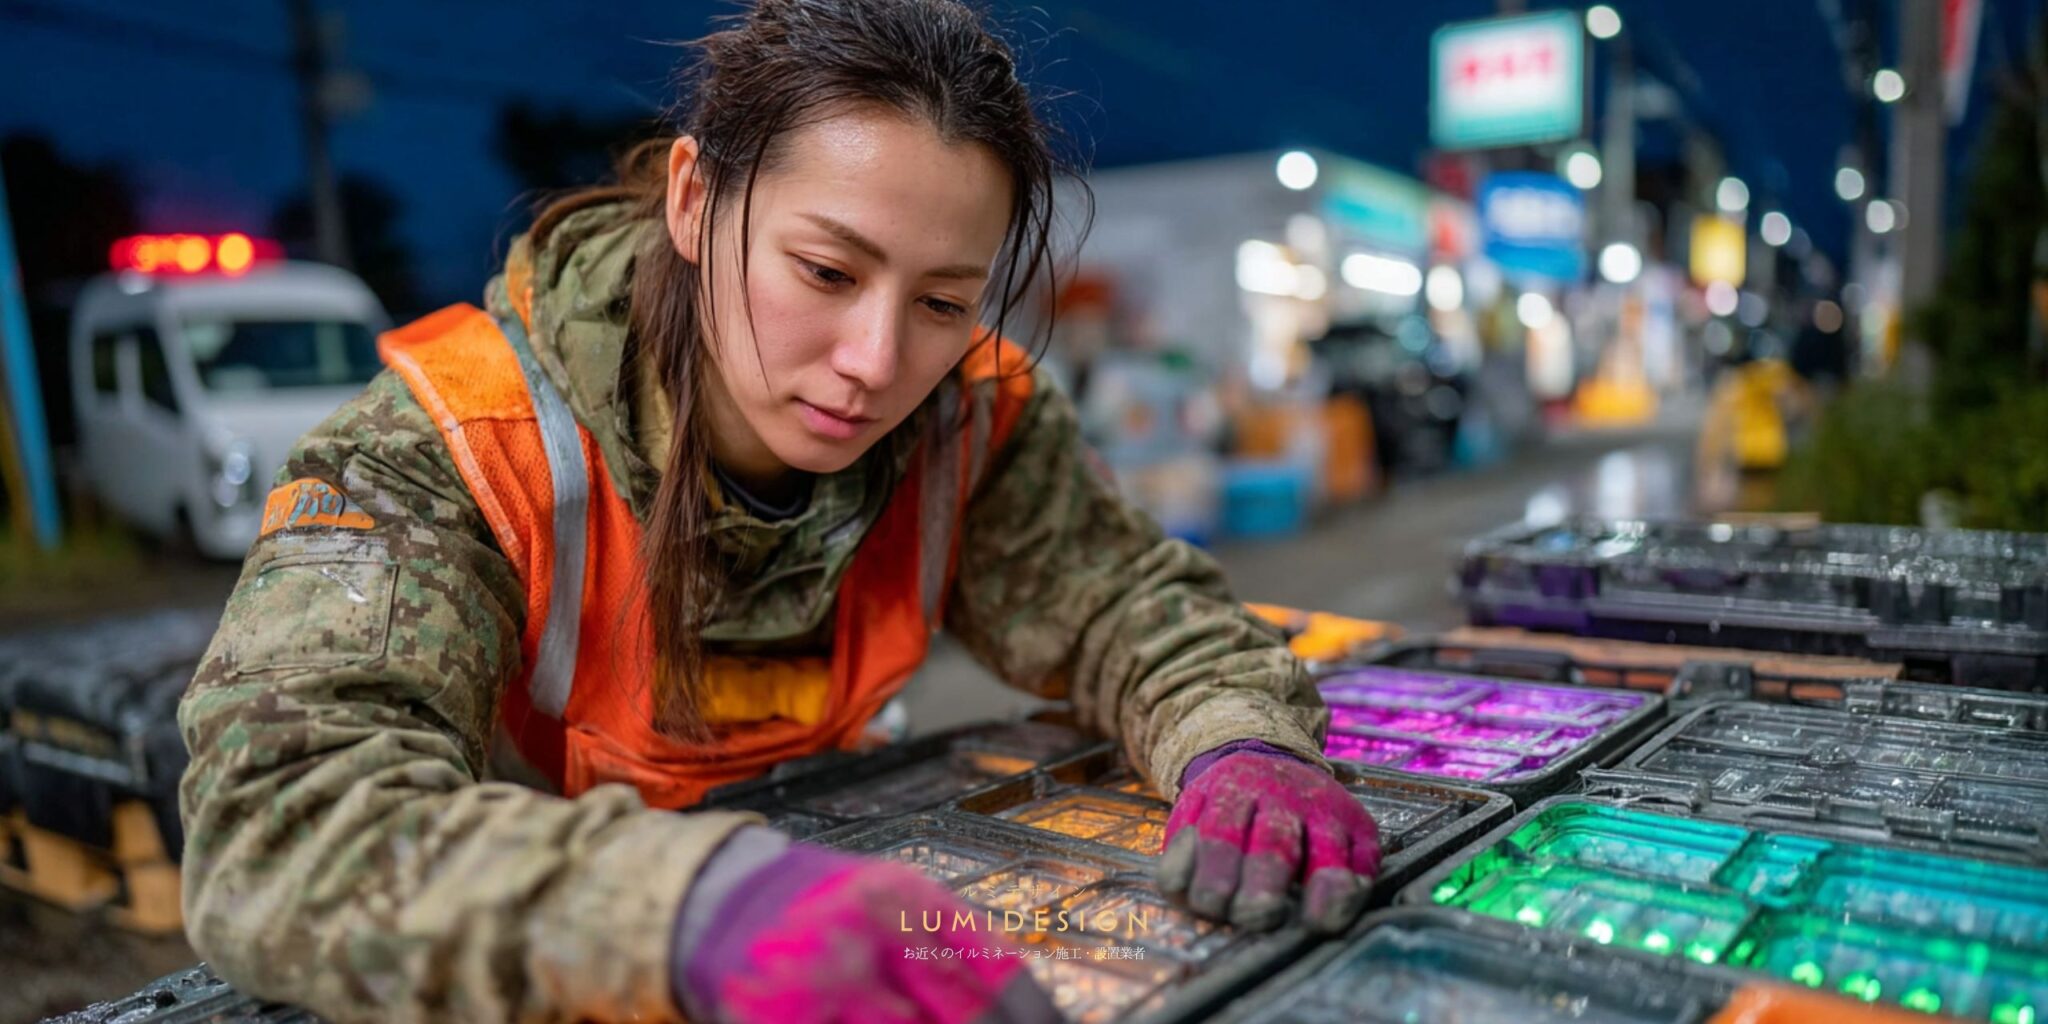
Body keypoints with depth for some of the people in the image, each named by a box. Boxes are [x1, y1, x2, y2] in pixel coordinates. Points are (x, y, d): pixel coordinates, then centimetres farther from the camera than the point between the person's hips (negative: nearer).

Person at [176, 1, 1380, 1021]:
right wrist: (694, 907, -51)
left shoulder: (971, 420, -12)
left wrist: (1239, 742, -27)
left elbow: (1135, 607, -5)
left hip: (831, 892, 2)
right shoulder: (459, 445, -24)